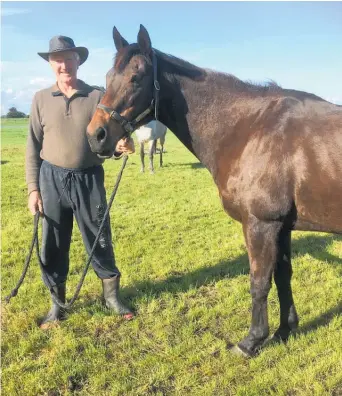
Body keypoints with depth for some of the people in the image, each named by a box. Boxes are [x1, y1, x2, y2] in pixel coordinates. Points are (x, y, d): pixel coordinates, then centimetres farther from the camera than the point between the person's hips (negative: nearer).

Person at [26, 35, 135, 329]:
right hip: (52, 179, 2)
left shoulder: (97, 96, -1)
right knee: (53, 245, 9)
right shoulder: (41, 99, 3)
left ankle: (112, 295, 27)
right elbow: (33, 147, 5)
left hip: (88, 179, -1)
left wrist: (121, 146, -24)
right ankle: (57, 302, 27)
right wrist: (33, 188, 0)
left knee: (100, 240, 9)